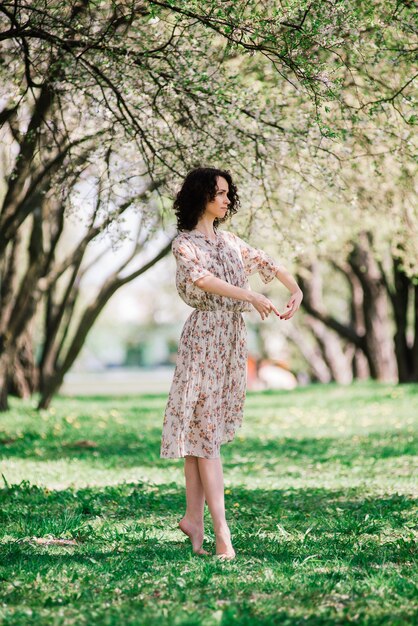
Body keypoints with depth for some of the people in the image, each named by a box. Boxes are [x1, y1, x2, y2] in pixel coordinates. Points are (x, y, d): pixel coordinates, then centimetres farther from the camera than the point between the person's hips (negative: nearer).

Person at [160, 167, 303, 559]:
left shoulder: (229, 240, 15)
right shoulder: (185, 243, -6)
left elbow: (266, 263, 24)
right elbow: (203, 279, -24)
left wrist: (295, 289, 8)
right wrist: (252, 297, -32)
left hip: (232, 338, 7)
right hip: (205, 335, -7)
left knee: (204, 430, 9)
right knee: (205, 430, -9)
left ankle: (193, 518, 14)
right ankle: (221, 530, -14)